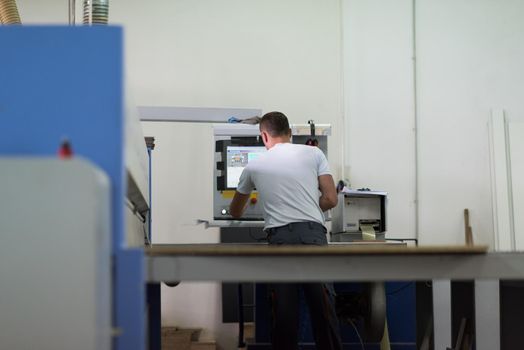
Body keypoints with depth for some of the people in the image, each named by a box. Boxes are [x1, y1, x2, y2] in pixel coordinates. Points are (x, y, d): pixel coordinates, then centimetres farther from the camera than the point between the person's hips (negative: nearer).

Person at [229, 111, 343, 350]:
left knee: (283, 310, 5)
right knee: (323, 306, 3)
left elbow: (235, 212, 30)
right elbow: (331, 200, 5)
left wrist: (236, 213, 54)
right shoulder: (313, 154, 11)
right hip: (313, 233, 0)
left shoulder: (254, 166, 16)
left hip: (279, 237, 1)